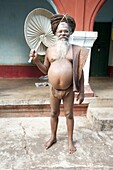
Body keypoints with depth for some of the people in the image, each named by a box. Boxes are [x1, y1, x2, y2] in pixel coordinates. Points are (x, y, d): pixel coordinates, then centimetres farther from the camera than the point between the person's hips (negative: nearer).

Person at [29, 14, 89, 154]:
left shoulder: (76, 50, -5)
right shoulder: (50, 50, 1)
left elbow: (80, 72, -3)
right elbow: (45, 70, 9)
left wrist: (81, 92, -4)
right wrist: (35, 59, -8)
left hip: (69, 90, -2)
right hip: (53, 89, 2)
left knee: (69, 114, 11)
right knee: (54, 113, 16)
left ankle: (70, 140, 30)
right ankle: (53, 137, 38)